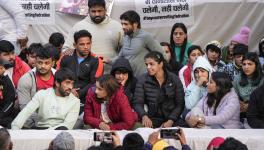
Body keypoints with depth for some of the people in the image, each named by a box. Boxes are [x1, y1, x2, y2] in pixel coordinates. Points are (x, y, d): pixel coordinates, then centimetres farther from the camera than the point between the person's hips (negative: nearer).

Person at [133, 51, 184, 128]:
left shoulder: (174, 79, 2)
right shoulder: (143, 80, 2)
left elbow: (180, 104, 1)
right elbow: (137, 103, -3)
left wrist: (170, 121, -15)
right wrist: (144, 116, -25)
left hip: (172, 119, 1)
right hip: (152, 120, -1)